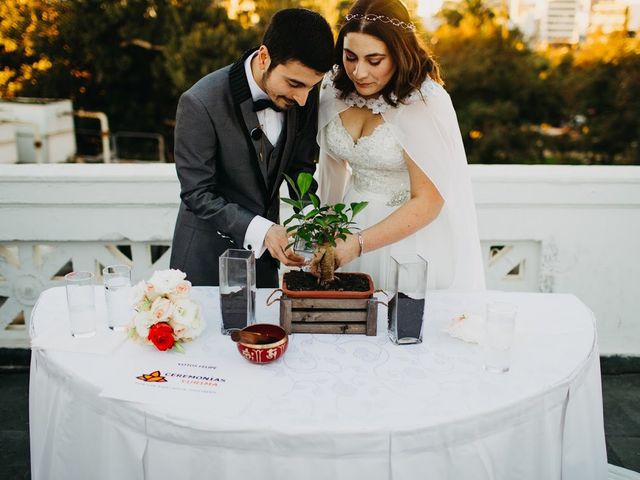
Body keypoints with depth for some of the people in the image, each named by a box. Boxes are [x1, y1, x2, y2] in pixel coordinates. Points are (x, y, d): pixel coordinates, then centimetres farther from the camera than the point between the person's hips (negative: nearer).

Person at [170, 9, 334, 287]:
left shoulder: (303, 95, -11)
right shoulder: (200, 104, -26)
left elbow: (300, 164, 1)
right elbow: (197, 194, -21)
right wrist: (260, 230, -33)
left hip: (263, 247, 5)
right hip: (209, 251, -4)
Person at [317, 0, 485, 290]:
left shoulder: (427, 103, -21)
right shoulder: (334, 88, -4)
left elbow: (427, 203, -20)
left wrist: (357, 244, -27)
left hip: (412, 231, -5)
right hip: (354, 221, 5)